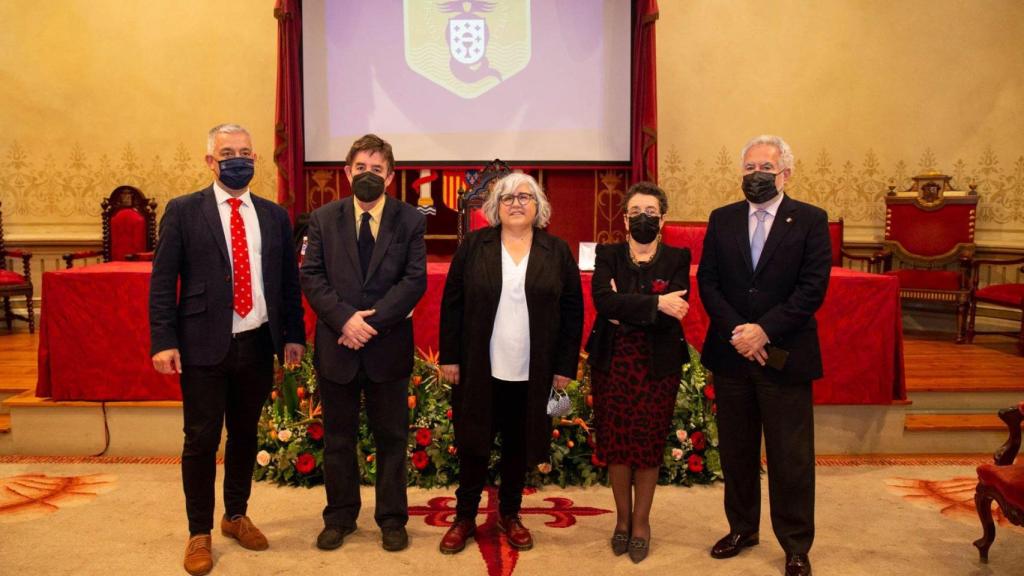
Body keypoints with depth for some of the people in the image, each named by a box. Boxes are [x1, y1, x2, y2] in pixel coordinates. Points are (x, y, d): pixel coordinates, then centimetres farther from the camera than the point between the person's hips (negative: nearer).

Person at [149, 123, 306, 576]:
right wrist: (164, 341, -11)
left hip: (258, 346, 3)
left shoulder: (274, 216, 8)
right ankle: (199, 533, 22)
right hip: (204, 347, -3)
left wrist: (293, 335, 5)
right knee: (201, 440, 5)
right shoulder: (182, 211, -1)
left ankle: (236, 516, 34)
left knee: (245, 434, 15)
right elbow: (162, 282, -4)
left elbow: (288, 280, 10)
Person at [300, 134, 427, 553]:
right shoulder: (323, 219, 4)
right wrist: (345, 318, -16)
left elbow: (415, 280, -7)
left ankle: (392, 519, 23)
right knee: (338, 438, 12)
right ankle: (340, 517, 28)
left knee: (391, 437, 9)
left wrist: (372, 320, -17)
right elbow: (311, 277, -2)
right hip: (336, 345, 1)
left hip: (389, 346, -1)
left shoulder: (410, 220, 0)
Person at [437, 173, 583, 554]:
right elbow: (452, 303, 0)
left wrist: (565, 366, -2)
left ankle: (510, 514, 30)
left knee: (520, 446, 12)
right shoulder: (473, 245, 0)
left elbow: (572, 312, 2)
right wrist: (449, 357, -4)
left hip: (532, 374, 1)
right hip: (479, 369, -1)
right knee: (473, 443, 8)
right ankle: (465, 517, 23)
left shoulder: (558, 251, 1)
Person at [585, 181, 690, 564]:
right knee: (615, 443, 8)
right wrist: (654, 304, -21)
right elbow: (603, 300, -16)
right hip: (612, 363, 1)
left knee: (649, 445, 6)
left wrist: (625, 311, -14)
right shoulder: (607, 255, 2)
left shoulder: (677, 259, 1)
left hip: (657, 365, -1)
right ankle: (622, 518, 27)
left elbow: (675, 312, -13)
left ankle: (641, 521, 25)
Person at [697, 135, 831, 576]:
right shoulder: (722, 220, 7)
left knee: (791, 457, 5)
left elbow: (813, 287, -9)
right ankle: (742, 528, 31)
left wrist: (764, 330, -17)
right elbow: (707, 281, 2)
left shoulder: (810, 220, -1)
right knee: (736, 451, 14)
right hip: (730, 355, 3)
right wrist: (736, 331, -12)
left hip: (785, 357, -3)